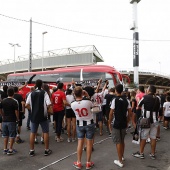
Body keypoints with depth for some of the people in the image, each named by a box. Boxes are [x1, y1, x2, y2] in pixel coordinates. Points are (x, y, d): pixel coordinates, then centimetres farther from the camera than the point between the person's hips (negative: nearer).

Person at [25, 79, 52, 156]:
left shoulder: (31, 93, 0)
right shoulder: (44, 93, -8)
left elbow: (26, 105, -2)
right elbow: (48, 104, -16)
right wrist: (44, 106, 4)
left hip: (34, 116, 3)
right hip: (43, 116, -3)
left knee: (32, 133, 12)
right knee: (46, 132, 9)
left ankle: (31, 150, 18)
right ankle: (47, 150, 15)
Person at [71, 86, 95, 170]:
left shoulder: (72, 104, -14)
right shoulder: (87, 101, -22)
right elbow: (92, 105, 1)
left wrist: (77, 96, 3)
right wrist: (87, 96, 1)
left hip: (79, 124, 2)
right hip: (89, 123, -2)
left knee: (80, 143, 12)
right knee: (89, 143, 8)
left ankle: (78, 163, 21)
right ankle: (88, 163, 19)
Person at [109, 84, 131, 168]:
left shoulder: (115, 100, -14)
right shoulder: (126, 100, 3)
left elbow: (111, 113, -14)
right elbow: (129, 112, 5)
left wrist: (109, 122, -2)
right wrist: (127, 121, 16)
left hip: (117, 123, -6)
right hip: (124, 123, 6)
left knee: (118, 142, 3)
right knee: (122, 140, 21)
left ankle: (120, 161, 8)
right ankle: (122, 156, 37)